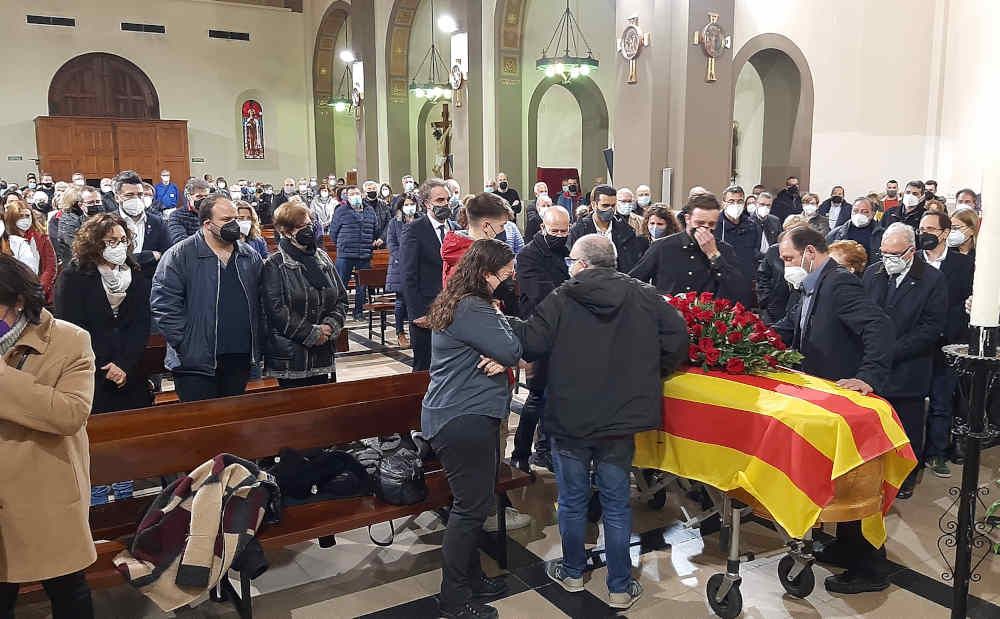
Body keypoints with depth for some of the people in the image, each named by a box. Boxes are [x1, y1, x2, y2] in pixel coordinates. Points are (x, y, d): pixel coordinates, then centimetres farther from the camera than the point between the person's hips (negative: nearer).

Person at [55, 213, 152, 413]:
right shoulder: (72, 276, -3)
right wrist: (104, 369, -13)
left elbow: (141, 326, 2)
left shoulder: (136, 276, 8)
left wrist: (125, 365, -12)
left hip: (130, 376, 4)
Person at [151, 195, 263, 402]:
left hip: (240, 361, 5)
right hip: (196, 361, -5)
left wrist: (256, 347, 6)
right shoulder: (180, 255, -7)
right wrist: (184, 343, -14)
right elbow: (163, 303, -11)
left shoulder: (250, 256, 9)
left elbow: (259, 302, 14)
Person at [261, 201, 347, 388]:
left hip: (324, 353, 5)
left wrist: (330, 325, -7)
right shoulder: (274, 265, -7)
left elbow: (341, 297, 11)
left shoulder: (323, 258, 11)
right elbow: (276, 310, -15)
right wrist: (312, 333, -15)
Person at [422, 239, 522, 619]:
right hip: (464, 420, -11)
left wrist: (499, 359, -10)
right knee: (472, 506, -2)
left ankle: (470, 577, 32)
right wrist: (499, 316, -4)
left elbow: (503, 352, 14)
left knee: (475, 502, 18)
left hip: (472, 417, 11)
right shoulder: (472, 309, -19)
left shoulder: (459, 303, 14)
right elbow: (512, 351, -20)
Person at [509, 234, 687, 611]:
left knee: (572, 500, 16)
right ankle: (620, 588, 22)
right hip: (620, 420, 2)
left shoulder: (561, 300, -11)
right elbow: (677, 340, -6)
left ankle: (572, 572, 34)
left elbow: (529, 343, -12)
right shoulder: (644, 297, -3)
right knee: (616, 504, 13)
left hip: (569, 420, -2)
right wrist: (649, 375, 10)